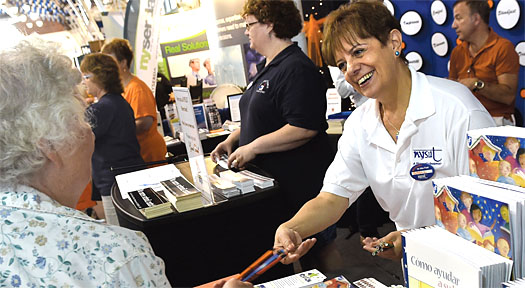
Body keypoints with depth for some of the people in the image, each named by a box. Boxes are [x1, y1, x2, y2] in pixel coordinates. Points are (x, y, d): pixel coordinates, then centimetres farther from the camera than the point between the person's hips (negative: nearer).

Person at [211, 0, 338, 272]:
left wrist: (253, 147, -22)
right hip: (271, 178, 10)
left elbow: (303, 129, -27)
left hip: (302, 181, -10)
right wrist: (232, 139, 12)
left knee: (318, 245, 4)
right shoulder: (265, 68, 14)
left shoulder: (296, 69, -18)